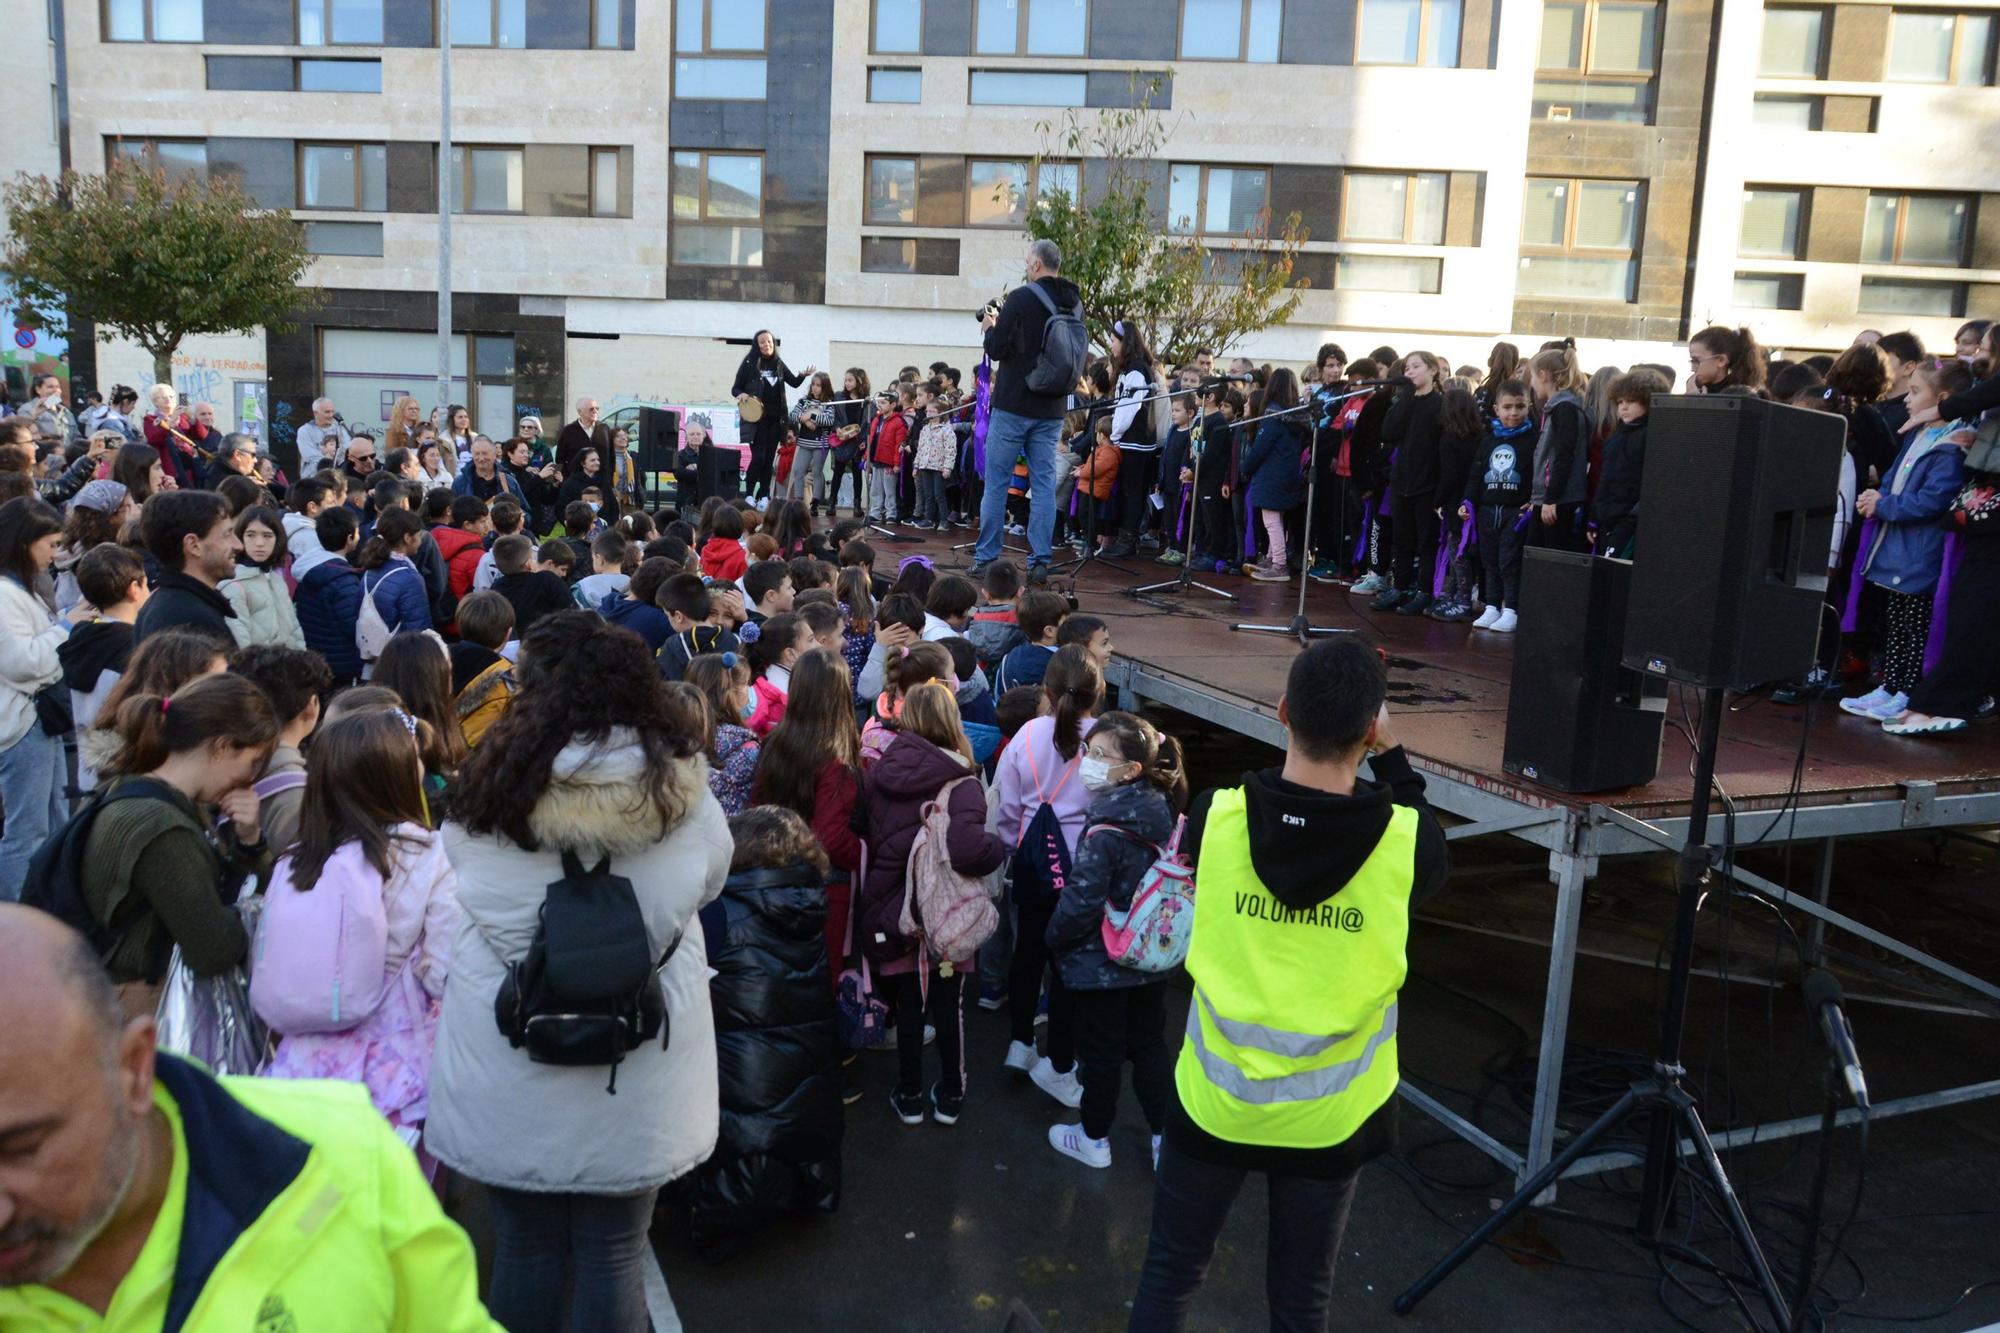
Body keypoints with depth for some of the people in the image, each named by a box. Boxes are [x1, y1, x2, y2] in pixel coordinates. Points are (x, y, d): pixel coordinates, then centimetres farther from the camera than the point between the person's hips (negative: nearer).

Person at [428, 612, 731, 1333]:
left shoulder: (486, 795, -14)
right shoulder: (684, 797, -13)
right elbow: (708, 886, 4)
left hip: (507, 1080, 0)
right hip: (637, 1080, 0)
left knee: (526, 1251, 18)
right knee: (613, 1258, 15)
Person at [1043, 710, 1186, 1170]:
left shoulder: (1105, 830, -28)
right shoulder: (1163, 813, -5)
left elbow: (1081, 900, -23)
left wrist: (1054, 939, -5)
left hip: (1101, 963, -6)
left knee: (1101, 1052, 11)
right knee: (1149, 1045, 19)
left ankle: (1094, 1139, 29)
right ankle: (1166, 1136, 27)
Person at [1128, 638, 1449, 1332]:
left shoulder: (1214, 815, -19)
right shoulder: (1407, 841, -21)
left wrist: (1302, 739, 5)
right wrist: (1393, 758, 6)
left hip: (1215, 1099, 0)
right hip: (1328, 1115, 0)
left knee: (1169, 1275, 20)